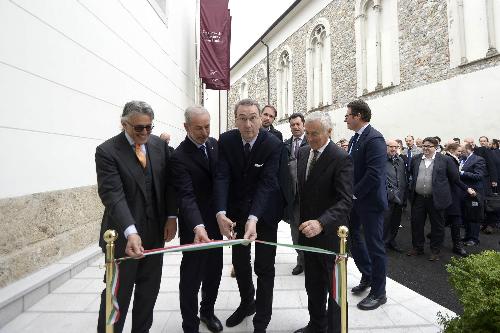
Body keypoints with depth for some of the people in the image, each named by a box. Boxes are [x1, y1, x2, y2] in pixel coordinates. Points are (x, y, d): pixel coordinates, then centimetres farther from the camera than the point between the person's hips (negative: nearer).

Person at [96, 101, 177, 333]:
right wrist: (130, 232, -32)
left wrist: (171, 217, -4)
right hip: (123, 235, -4)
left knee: (149, 290, 16)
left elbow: (169, 183, 6)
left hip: (155, 231, 4)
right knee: (118, 293, 9)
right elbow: (112, 194, -21)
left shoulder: (160, 145, 2)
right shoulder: (107, 151, -11)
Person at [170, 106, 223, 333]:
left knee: (214, 271, 20)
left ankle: (207, 311, 44)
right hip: (195, 227, -6)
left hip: (216, 222, 7)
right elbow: (186, 196, -28)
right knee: (191, 277, 7)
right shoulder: (179, 157, -19)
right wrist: (198, 227, -42)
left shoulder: (214, 144, 1)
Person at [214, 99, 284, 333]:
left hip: (264, 211, -3)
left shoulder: (274, 144, -19)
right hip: (236, 210, 4)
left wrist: (253, 218, -40)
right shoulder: (226, 140, -11)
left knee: (264, 266, 6)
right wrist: (221, 213, -32)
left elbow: (267, 183, -26)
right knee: (239, 261, 19)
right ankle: (247, 303, 46)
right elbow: (222, 177, -18)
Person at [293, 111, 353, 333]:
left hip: (330, 234, -7)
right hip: (308, 231, 7)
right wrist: (303, 220, 7)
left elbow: (345, 200, -26)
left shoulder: (341, 159, -18)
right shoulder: (303, 152, 4)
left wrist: (321, 223, -39)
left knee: (334, 287, 12)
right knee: (313, 285, 22)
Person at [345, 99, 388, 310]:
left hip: (369, 200, -9)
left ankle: (378, 293, 20)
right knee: (352, 236, 18)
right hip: (354, 198, 9)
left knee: (374, 245, 3)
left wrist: (354, 194, -17)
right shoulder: (354, 138, 10)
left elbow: (374, 174, -25)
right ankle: (367, 276, 39)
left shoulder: (374, 139, -18)